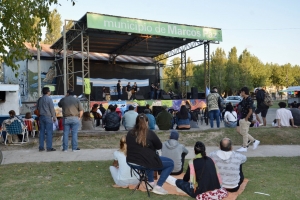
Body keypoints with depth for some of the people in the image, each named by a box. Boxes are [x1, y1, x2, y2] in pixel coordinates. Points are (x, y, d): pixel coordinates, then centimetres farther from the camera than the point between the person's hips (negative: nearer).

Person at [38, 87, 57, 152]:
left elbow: (38, 108, 18)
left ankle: (41, 147, 10)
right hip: (48, 117, -6)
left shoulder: (39, 99, 11)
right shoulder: (49, 99, -10)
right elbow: (52, 109, -10)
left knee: (42, 132, 9)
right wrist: (54, 117, -1)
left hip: (41, 117, 7)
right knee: (49, 132, -3)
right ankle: (49, 147, -3)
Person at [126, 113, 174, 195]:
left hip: (131, 162, 7)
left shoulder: (130, 133, 2)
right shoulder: (150, 133, -12)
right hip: (145, 163, -7)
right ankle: (158, 187, 2)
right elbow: (159, 146, 1)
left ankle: (151, 182, 35)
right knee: (171, 163, 8)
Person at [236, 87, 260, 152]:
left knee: (244, 133, -1)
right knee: (241, 132, 15)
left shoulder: (249, 100, -19)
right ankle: (254, 141, 24)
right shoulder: (244, 99, 10)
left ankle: (244, 147, 11)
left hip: (246, 119, -10)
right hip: (242, 118, 10)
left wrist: (246, 119, -16)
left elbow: (250, 111, -21)